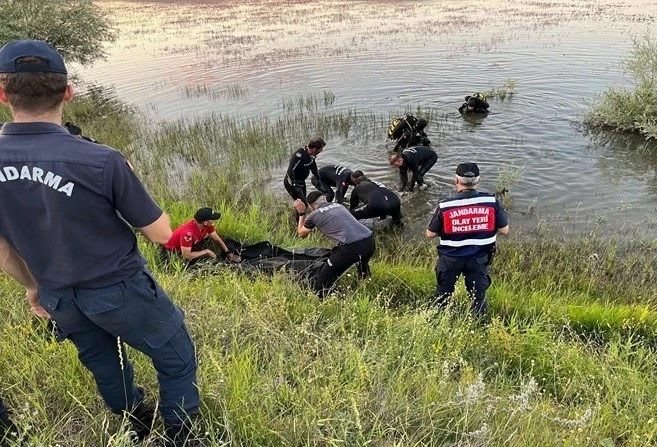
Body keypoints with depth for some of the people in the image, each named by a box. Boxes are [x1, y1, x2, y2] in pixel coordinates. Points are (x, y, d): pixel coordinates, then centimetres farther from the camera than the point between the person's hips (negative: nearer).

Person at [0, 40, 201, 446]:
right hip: (120, 291, -6)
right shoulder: (101, 161, -31)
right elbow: (161, 233, -18)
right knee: (177, 360, 18)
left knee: (105, 367, 29)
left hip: (58, 299, 6)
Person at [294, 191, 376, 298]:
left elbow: (301, 234, 29)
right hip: (370, 241, 7)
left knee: (323, 280, 8)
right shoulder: (338, 205, 25)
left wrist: (301, 213, 38)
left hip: (351, 247, -7)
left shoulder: (313, 215, 10)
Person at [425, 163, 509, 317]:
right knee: (478, 296, 20)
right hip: (479, 258, 1)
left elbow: (430, 233, -9)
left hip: (450, 258, 0)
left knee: (443, 293, 22)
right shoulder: (491, 201, -17)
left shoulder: (445, 205, -20)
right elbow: (504, 230, -7)